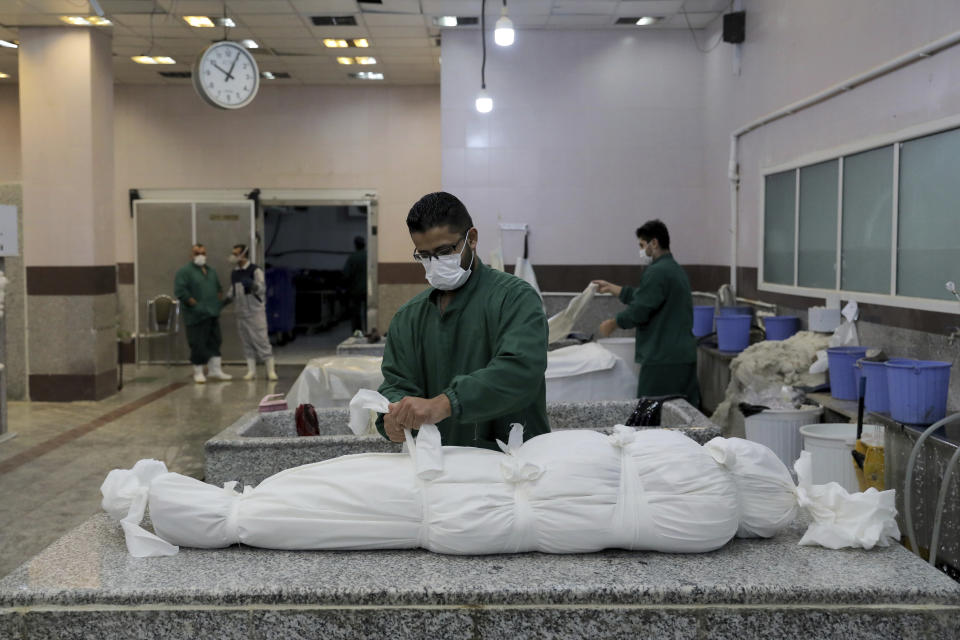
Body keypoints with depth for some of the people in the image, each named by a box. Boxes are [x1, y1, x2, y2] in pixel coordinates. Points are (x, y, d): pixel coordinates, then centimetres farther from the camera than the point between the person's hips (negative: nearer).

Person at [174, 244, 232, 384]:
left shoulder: (211, 271, 16)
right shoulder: (185, 271, -7)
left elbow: (219, 288, 27)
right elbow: (180, 290, -15)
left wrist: (218, 303, 12)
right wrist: (195, 304, -16)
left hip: (213, 314, 7)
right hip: (196, 315, -7)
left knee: (214, 342, 9)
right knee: (198, 344, -2)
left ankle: (215, 370, 18)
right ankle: (198, 373, 8)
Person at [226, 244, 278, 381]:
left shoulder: (255, 270, -8)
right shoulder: (234, 273, 13)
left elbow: (262, 288, -16)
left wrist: (252, 284, -33)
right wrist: (228, 298, 5)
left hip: (255, 312, -6)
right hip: (241, 312, 6)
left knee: (261, 340, -7)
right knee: (247, 343, 7)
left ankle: (271, 370, 0)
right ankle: (251, 370, 12)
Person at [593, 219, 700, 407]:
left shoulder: (656, 273, -14)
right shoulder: (676, 270, 18)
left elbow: (639, 310, -16)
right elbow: (639, 296, 26)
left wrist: (613, 323, -1)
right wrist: (611, 288, 32)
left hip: (662, 358, -10)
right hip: (686, 356, 10)